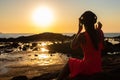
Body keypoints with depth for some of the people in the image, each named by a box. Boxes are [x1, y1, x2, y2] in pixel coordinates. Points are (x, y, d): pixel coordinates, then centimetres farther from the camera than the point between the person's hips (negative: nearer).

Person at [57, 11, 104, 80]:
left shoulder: (82, 36, -19)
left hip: (87, 68, -5)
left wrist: (79, 31, -1)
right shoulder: (100, 33, -4)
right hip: (98, 68, 6)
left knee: (70, 62, 24)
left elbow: (73, 46, -1)